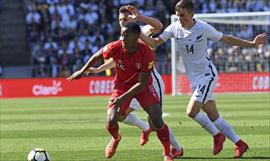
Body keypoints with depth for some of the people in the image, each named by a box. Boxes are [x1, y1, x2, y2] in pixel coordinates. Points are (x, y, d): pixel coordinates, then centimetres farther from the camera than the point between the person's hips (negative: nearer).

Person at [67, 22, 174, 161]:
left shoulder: (146, 54, -30)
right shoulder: (115, 48, -24)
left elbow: (142, 83, -27)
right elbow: (97, 56, -2)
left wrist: (123, 98, -35)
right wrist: (82, 71, 8)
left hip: (143, 87, -1)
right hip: (122, 85, 2)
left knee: (157, 119, -17)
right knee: (111, 121, -14)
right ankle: (115, 139, 24)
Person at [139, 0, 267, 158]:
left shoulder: (203, 28, -14)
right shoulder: (174, 28, -3)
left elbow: (226, 39, -3)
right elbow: (154, 42, 0)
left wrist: (252, 44, -6)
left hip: (207, 74, -6)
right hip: (194, 79, 6)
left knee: (192, 111, -19)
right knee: (213, 116, 6)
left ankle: (217, 135, 3)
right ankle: (240, 144, 18)